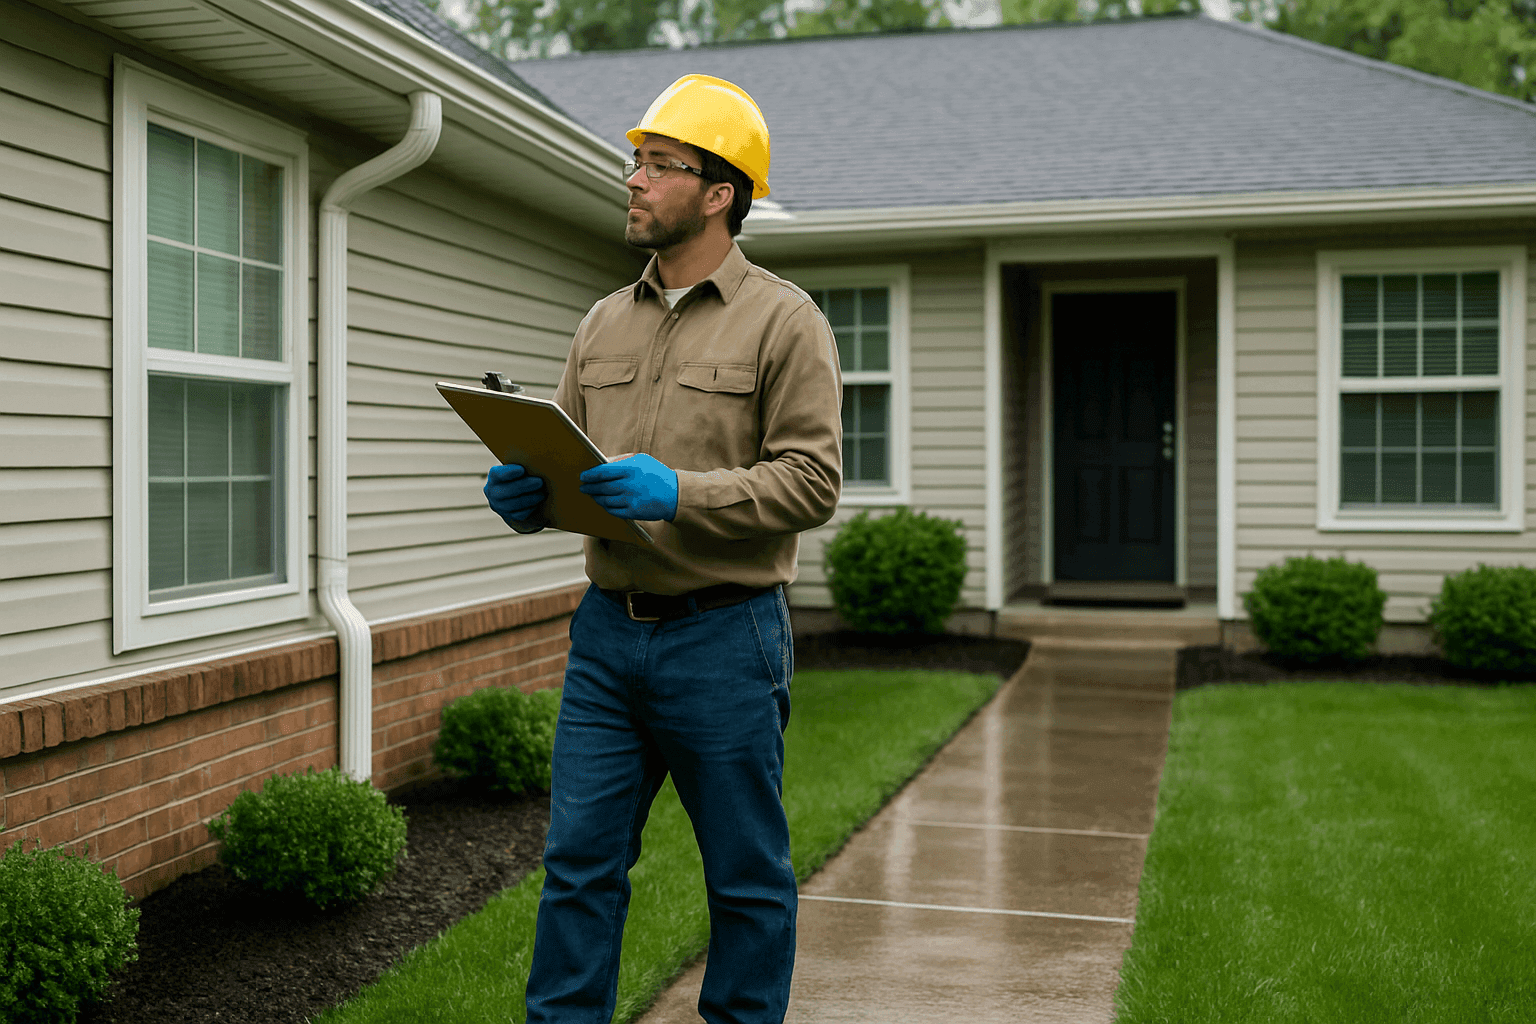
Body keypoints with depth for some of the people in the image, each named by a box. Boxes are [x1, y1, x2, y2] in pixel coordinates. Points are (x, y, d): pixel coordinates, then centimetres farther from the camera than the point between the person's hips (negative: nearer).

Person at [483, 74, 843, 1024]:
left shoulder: (784, 320, -4)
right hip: (607, 629, 5)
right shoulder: (604, 323, 13)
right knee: (579, 863, 9)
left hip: (725, 636, -5)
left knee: (747, 880, 8)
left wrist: (679, 493, -22)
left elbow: (812, 481, -11)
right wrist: (524, 495, -6)